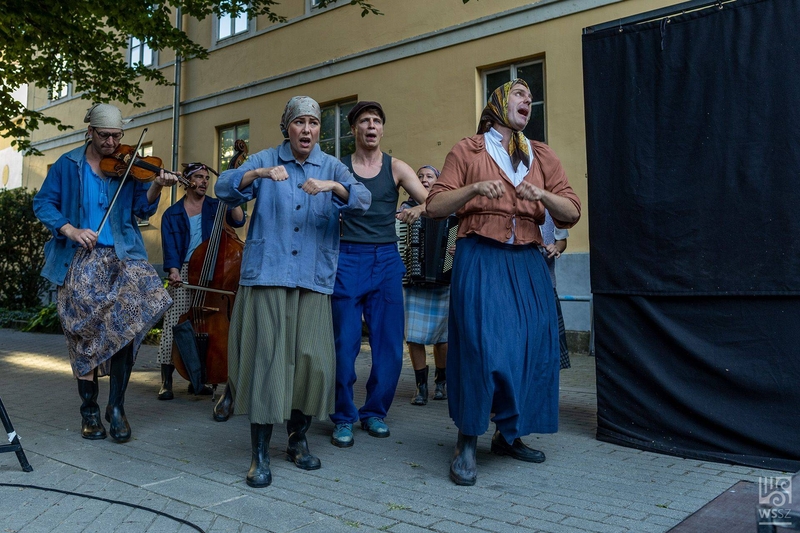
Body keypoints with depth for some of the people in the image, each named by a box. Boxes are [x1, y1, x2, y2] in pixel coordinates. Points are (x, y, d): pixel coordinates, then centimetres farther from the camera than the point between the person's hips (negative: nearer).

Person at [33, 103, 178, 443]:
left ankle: (117, 406, -5)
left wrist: (156, 188, -19)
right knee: (85, 335, 3)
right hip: (80, 260, 0)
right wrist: (69, 230, -11)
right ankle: (89, 411, 18)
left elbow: (142, 209, 1)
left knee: (125, 322, -20)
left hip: (121, 257, 0)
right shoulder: (68, 165, 9)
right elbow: (43, 203, 6)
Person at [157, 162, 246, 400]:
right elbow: (170, 247, -2)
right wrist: (174, 270, -18)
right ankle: (166, 382, -1)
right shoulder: (172, 214, 9)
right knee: (175, 323, -8)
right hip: (184, 272, -1)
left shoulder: (216, 206, 13)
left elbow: (238, 220, -4)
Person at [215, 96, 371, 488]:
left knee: (313, 360, 0)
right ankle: (260, 454, 4)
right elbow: (224, 188, -5)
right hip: (266, 275, -1)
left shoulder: (332, 167, 11)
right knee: (266, 357, -6)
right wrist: (258, 174, -24)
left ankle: (298, 440, 22)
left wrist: (334, 186, -26)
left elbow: (362, 200, -6)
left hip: (313, 279, 2)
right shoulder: (265, 160, 8)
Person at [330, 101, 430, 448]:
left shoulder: (396, 168, 8)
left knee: (389, 344, 2)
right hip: (348, 259, -2)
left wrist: (419, 209, -24)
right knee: (345, 343, -3)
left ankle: (374, 412, 19)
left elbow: (433, 202, -3)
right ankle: (344, 417, 11)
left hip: (386, 260, 2)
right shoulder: (338, 169, 6)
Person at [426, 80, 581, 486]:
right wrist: (475, 188, -14)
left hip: (527, 262, 4)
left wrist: (541, 195, -11)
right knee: (480, 344, -12)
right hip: (480, 258, -4)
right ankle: (466, 443, 3)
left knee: (532, 346, 2)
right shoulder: (468, 150, 7)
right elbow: (434, 207, 0)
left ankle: (509, 434, 21)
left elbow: (572, 213, 8)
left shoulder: (541, 156, 16)